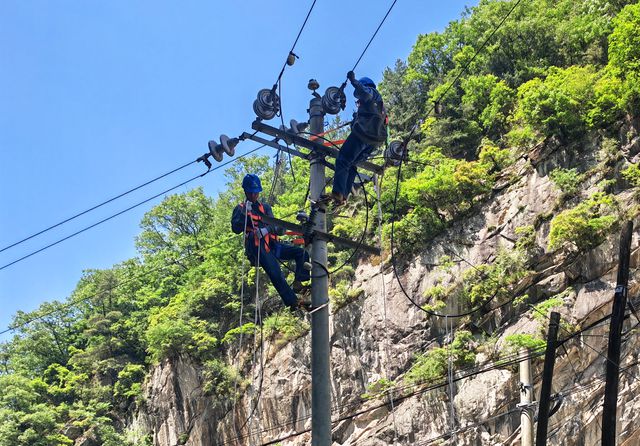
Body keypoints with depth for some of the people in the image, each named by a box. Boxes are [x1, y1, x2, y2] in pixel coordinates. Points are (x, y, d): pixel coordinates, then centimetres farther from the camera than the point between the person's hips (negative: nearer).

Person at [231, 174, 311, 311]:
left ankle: (297, 284, -20)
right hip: (257, 248, -5)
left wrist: (267, 229, -16)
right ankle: (293, 302, -25)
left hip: (272, 245, 5)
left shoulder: (265, 207, 22)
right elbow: (236, 229, -4)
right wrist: (244, 212, -15)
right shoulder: (240, 209, 13)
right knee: (276, 274, -23)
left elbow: (277, 227, 6)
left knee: (302, 253, -13)